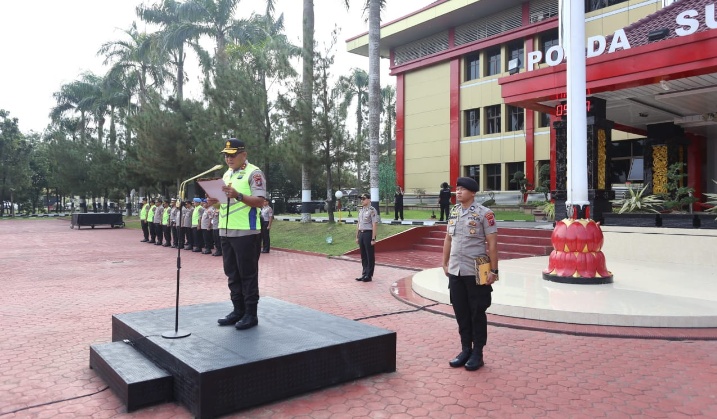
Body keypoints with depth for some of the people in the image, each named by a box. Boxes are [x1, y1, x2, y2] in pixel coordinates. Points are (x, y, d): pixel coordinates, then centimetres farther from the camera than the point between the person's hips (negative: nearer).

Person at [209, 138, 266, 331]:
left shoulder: (254, 173, -7)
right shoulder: (227, 174, 18)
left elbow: (259, 201, -16)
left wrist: (238, 195, -28)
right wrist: (216, 201, 3)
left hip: (246, 232, -8)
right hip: (226, 232, 8)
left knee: (248, 274, -2)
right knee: (232, 274, 12)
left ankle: (251, 314, 7)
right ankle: (238, 310, 22)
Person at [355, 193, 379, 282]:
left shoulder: (372, 210, -11)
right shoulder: (360, 210, 13)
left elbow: (375, 225, -15)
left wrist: (373, 239, -18)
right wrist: (357, 236, 16)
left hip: (368, 234, -7)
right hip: (361, 234, 8)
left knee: (370, 256, 1)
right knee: (363, 256, 12)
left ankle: (369, 276, 8)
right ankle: (364, 274, 21)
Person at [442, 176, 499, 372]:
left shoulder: (484, 213, -9)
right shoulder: (453, 212, 9)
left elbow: (492, 243, -10)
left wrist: (493, 270, -13)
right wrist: (445, 263, 14)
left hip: (476, 273, -6)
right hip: (455, 271, 6)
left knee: (477, 313, 6)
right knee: (461, 312, 13)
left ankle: (477, 353, 18)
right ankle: (465, 350, 26)